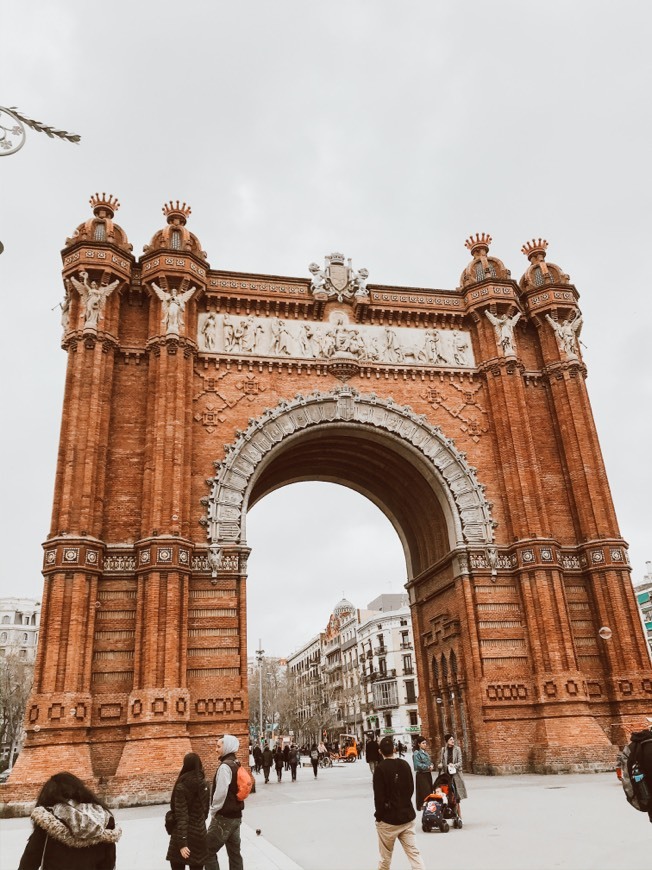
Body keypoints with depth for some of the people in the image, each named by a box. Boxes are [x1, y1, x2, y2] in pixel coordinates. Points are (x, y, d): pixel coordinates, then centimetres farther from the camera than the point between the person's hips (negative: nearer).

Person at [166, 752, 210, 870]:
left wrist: (181, 842, -17)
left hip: (184, 833, -5)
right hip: (200, 832, 5)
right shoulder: (204, 784, 1)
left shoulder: (181, 786, -15)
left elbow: (181, 816, -17)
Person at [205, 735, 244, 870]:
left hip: (224, 817, -9)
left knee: (208, 851, 1)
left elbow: (221, 793, -23)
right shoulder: (236, 765, 8)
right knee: (234, 852, 13)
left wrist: (213, 811, -9)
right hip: (236, 815, 9)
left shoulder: (225, 766, -19)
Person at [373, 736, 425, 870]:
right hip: (407, 816, 4)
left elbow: (379, 796, -14)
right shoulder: (404, 764, 2)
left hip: (388, 818, -4)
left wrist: (379, 816, -1)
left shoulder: (380, 769, -14)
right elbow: (411, 788, 10)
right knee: (413, 853, 3)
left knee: (385, 856, 12)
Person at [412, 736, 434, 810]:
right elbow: (418, 765, -20)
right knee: (423, 792, -8)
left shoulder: (425, 752, 12)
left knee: (430, 790, 12)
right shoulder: (416, 753, -13)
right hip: (421, 775, -8)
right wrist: (428, 767, -18)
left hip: (428, 774, 8)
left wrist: (431, 765, -2)